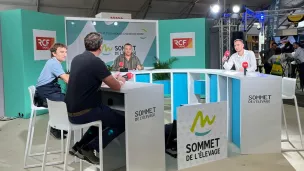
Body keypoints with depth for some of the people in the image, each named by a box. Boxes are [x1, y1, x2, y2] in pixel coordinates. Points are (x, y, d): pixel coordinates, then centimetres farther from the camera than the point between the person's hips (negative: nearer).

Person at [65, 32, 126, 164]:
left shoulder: (77, 59, 7)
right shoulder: (96, 62, -17)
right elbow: (116, 87, -12)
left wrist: (112, 78, 25)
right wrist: (120, 80, 12)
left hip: (72, 111, 8)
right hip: (84, 113, -8)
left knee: (106, 115, 30)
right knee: (122, 122, 6)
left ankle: (79, 146, 22)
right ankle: (89, 148, 6)